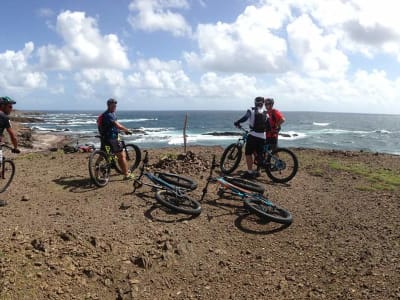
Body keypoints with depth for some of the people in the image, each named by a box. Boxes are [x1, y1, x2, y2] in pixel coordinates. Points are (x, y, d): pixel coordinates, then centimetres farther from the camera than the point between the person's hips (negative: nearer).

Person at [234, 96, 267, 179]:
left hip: (253, 135, -4)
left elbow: (245, 118, -15)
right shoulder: (266, 113, 12)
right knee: (259, 154, 16)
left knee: (248, 153, 2)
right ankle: (257, 171, 20)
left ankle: (250, 172, -2)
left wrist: (237, 122, -1)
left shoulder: (251, 110, 0)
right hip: (262, 136, 4)